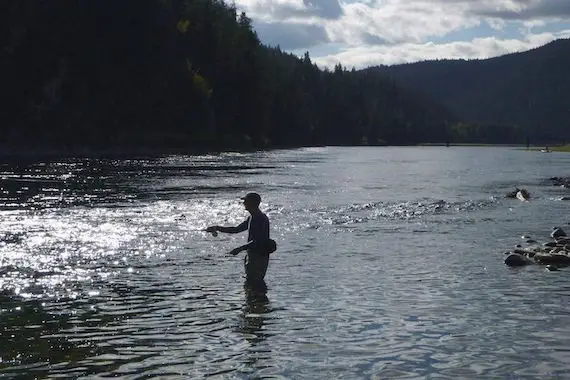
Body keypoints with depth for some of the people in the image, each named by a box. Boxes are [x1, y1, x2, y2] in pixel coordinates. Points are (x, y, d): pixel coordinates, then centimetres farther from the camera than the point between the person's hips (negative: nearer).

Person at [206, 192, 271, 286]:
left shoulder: (261, 219, -17)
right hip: (252, 256, 10)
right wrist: (218, 228, 17)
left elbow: (257, 241, -24)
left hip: (259, 257, -10)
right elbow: (236, 229, 23)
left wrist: (240, 248, -24)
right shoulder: (252, 218, 15)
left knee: (254, 283, -11)